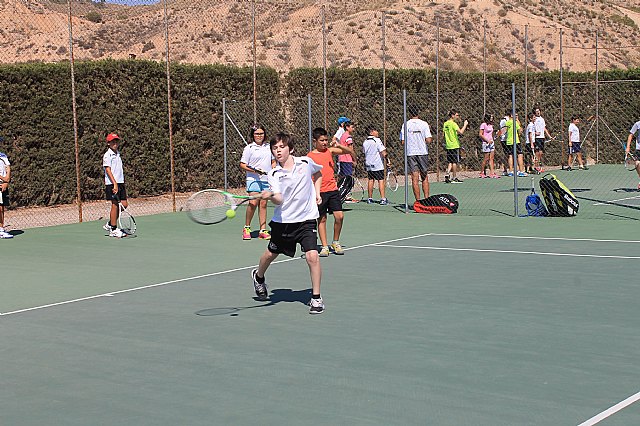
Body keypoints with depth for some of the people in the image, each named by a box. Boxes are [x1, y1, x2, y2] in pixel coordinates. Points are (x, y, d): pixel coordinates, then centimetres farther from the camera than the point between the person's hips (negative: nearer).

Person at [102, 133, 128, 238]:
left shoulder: (118, 154, 17)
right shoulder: (107, 155, -8)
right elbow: (108, 170, -16)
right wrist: (115, 183, -24)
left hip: (120, 182, 8)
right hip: (112, 183, -8)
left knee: (124, 204, 5)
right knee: (115, 205, -5)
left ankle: (109, 224, 19)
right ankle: (114, 230, 2)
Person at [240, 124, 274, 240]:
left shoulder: (268, 147, 13)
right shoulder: (249, 148, -1)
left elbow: (273, 161, 24)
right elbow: (242, 165, -2)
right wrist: (253, 170, -17)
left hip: (267, 180, 4)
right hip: (253, 180, -4)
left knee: (263, 204, 3)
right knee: (253, 203, -14)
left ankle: (263, 231, 5)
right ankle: (246, 228, 2)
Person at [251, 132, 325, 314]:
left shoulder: (306, 163, -4)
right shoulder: (274, 175, -9)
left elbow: (318, 174, 20)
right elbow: (279, 200, -23)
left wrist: (317, 193, 7)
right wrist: (271, 196, -44)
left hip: (306, 219, -1)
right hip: (282, 221, 1)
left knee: (312, 256, -17)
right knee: (271, 254, 17)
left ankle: (316, 298, -4)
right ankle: (258, 277, 51)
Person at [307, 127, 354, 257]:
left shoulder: (330, 151, 7)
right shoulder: (310, 157, -2)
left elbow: (350, 151, 7)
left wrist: (339, 145, -11)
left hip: (333, 190, 3)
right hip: (319, 191, -3)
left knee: (339, 216, -4)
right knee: (322, 219, 3)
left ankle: (336, 242, 14)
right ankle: (324, 246, 11)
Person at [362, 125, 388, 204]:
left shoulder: (365, 142, 8)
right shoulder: (377, 140, -12)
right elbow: (383, 152, -16)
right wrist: (386, 160, -8)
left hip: (368, 164, 6)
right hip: (378, 165, -6)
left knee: (371, 180, 12)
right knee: (381, 180, -4)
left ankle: (370, 199, 16)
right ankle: (383, 199, -8)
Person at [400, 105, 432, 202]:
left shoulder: (405, 125, -1)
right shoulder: (424, 124, -4)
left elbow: (402, 142, -2)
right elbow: (428, 140, -10)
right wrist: (429, 131, 10)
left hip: (410, 153, 0)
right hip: (423, 153, 0)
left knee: (415, 179, 0)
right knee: (425, 178, 10)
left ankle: (418, 201, -1)